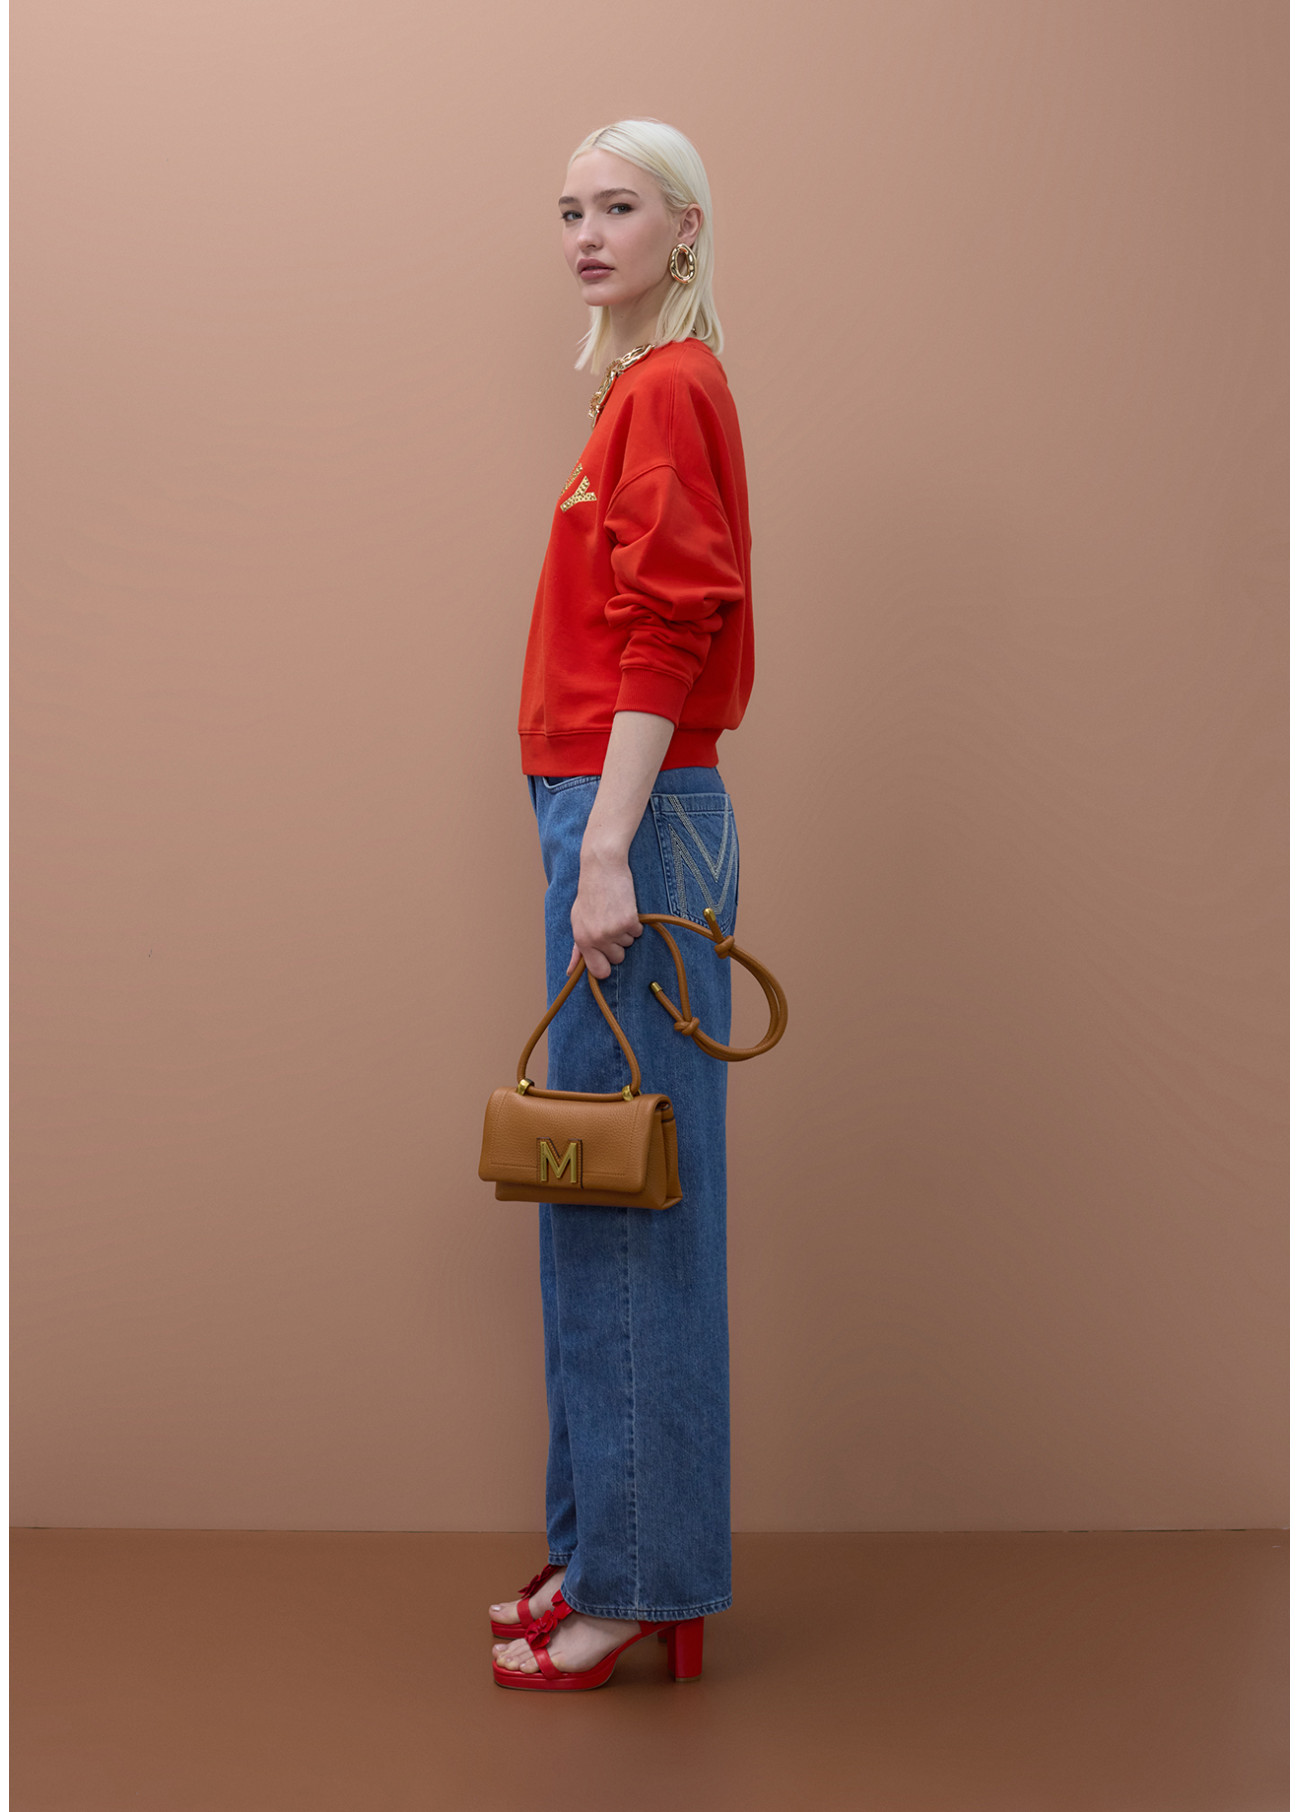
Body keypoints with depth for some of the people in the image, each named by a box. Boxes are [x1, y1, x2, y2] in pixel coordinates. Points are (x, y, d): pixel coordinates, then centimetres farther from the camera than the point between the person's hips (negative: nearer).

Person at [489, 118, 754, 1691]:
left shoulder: (670, 389, -9)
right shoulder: (645, 387, 19)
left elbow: (668, 631, -18)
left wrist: (608, 850, -22)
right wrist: (595, 840, 18)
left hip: (639, 816, -10)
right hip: (609, 808, 10)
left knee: (626, 1198, -4)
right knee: (598, 1200, 13)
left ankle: (645, 1583, 5)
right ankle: (605, 1550, 23)